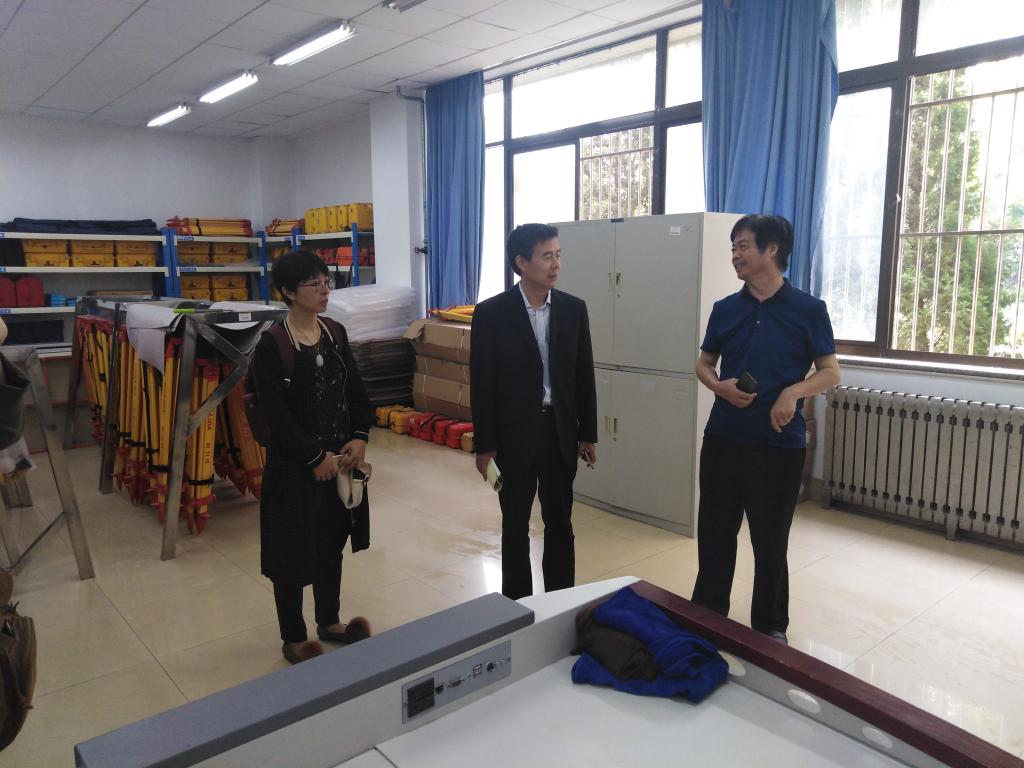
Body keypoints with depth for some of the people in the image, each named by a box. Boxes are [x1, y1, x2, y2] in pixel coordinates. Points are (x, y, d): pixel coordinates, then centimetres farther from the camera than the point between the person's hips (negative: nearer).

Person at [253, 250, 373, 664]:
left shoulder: (336, 333, 4)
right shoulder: (271, 345, -14)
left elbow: (355, 391, 7)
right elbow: (275, 413, -17)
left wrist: (359, 438, -7)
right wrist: (315, 456, -17)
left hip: (340, 458, 6)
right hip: (295, 465, -6)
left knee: (332, 540, 18)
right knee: (294, 550, 7)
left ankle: (329, 622, 37)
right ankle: (293, 638, 26)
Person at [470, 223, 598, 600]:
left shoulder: (573, 309, 1)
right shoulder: (491, 313, -9)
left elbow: (584, 375, 6)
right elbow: (482, 384, -8)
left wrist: (588, 433, 6)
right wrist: (484, 445, -8)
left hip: (561, 432, 3)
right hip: (513, 434, -3)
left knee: (560, 524, 14)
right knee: (515, 527, 11)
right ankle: (517, 606, 27)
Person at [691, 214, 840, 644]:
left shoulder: (809, 310, -4)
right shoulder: (725, 309, 5)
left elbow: (831, 372, -1)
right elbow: (704, 363, 13)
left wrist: (794, 391, -21)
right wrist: (720, 386, -9)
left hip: (780, 444, -3)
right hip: (723, 439, 3)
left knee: (771, 541, 9)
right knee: (714, 533, 11)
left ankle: (770, 628, 29)